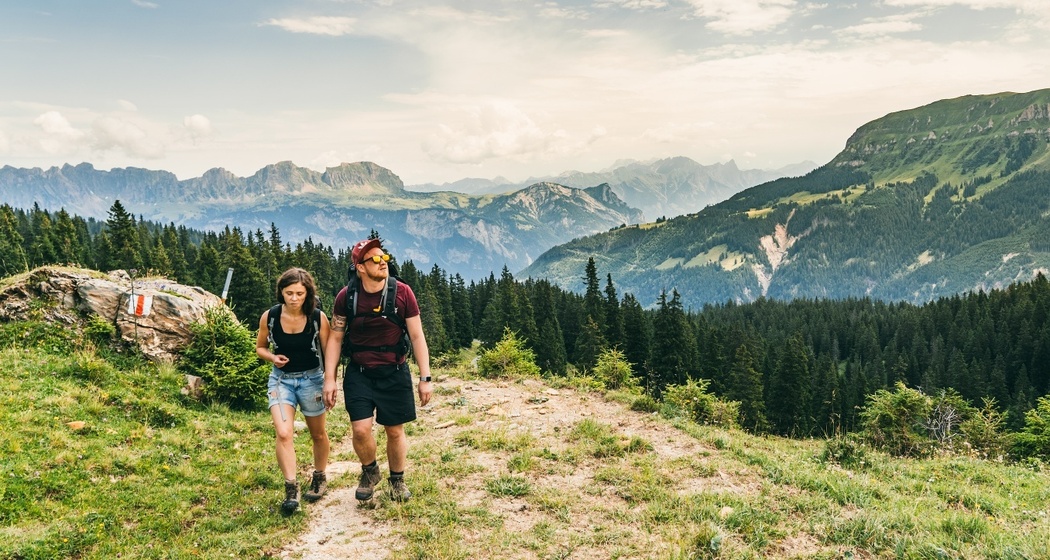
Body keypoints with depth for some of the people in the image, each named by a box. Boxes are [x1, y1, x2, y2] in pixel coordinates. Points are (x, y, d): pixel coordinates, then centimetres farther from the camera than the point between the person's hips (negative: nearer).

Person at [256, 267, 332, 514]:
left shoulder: (318, 317, -14)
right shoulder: (269, 317, -10)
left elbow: (328, 354, -4)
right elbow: (260, 347, 6)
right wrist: (273, 357, -15)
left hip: (312, 379, 0)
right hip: (281, 379, 1)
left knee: (318, 434, 14)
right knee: (283, 434, -16)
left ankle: (319, 478, 37)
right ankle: (291, 488, -5)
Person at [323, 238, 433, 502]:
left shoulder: (402, 293, -10)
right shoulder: (347, 297, -7)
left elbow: (417, 336, -6)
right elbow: (335, 338, 1)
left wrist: (425, 378, -8)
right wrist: (329, 379, -4)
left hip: (394, 373, 0)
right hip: (359, 374, 0)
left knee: (395, 431, 8)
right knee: (361, 429, -10)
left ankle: (397, 480, 33)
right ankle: (370, 471, 22)